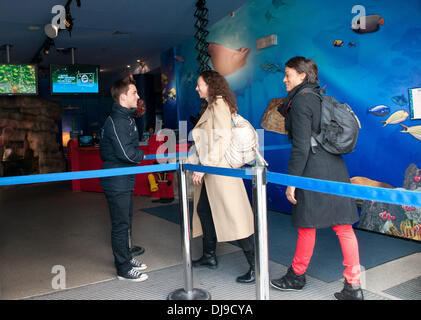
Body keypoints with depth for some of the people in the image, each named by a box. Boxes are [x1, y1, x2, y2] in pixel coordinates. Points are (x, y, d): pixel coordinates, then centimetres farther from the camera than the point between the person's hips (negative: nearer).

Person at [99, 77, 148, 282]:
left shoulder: (127, 118, 14)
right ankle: (123, 269, 13)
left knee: (126, 221, 21)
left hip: (125, 180, 10)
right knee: (121, 225, 0)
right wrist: (143, 155, -8)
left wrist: (138, 154, -3)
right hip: (117, 182, -10)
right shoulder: (117, 121, -20)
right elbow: (127, 153, -25)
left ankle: (126, 257, 36)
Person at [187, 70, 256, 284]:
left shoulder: (219, 104, -8)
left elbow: (222, 137, -19)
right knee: (203, 209, 16)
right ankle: (209, 257, 30)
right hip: (211, 170, 10)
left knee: (233, 215, -9)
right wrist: (190, 162, 22)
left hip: (221, 168, -10)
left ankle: (256, 266, -3)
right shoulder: (210, 107, 20)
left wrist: (205, 166, -21)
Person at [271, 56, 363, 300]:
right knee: (343, 227, 7)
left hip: (313, 171, -8)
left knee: (307, 225, 7)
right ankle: (354, 286, 13)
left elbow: (301, 146, -17)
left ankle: (297, 276, 26)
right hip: (335, 168, 8)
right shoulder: (320, 98, 14)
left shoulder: (300, 101, -11)